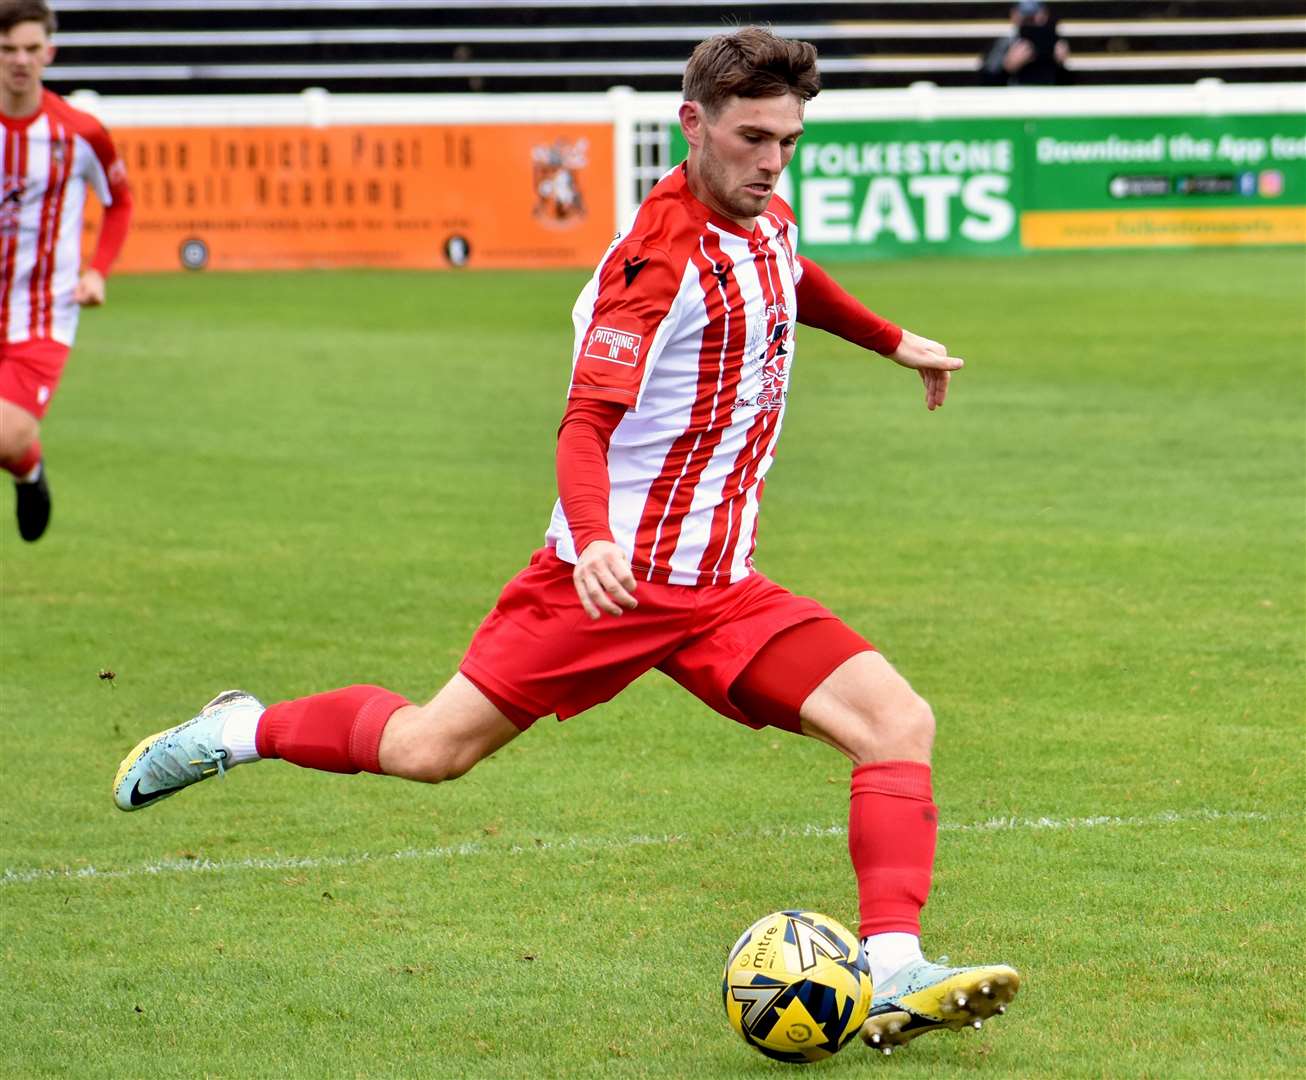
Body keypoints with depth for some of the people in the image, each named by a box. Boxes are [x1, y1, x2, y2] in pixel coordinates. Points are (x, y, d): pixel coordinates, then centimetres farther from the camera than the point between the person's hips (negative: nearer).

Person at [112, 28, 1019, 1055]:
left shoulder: (768, 223, 8)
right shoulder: (660, 255, -18)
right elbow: (588, 420, -24)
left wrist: (893, 340, 43)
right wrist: (593, 538, -40)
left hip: (722, 586, 7)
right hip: (612, 576, -7)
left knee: (898, 721, -12)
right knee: (431, 749, 0)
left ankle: (892, 976, -18)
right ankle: (243, 728, 28)